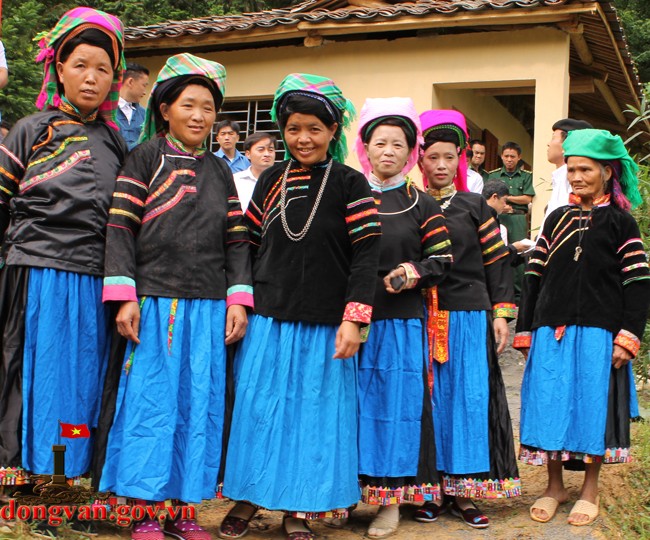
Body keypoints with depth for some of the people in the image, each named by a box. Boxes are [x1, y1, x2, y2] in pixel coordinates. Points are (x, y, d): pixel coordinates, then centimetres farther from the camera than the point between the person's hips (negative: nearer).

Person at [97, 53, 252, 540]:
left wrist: (238, 299, 4)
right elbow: (120, 227, -3)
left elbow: (236, 240, 13)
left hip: (208, 306, 4)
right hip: (154, 300, -4)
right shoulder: (146, 157, 3)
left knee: (200, 404, 5)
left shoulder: (219, 171, 15)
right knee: (150, 402, 0)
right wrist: (125, 296, -11)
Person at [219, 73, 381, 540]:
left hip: (324, 326, -2)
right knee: (258, 408, 6)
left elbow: (366, 253, -7)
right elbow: (250, 246, 14)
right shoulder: (271, 181, 8)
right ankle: (250, 499, 24)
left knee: (314, 414, 5)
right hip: (269, 321, 3)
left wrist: (354, 317, -14)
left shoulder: (350, 184, -2)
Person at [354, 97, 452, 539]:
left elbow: (443, 258, 6)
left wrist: (416, 272, -13)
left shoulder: (422, 205, 7)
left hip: (403, 323, 0)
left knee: (398, 402, 3)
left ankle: (392, 498, 14)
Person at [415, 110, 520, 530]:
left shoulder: (474, 207, 8)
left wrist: (502, 314, 0)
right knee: (429, 398, 3)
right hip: (421, 318, 0)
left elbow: (497, 262, 6)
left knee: (469, 398, 0)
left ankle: (464, 493, 10)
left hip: (470, 318, 0)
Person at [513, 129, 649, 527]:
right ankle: (554, 486, 20)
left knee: (593, 407, 3)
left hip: (598, 334, -3)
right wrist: (525, 330, 7)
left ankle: (590, 489, 20)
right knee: (551, 406, 4)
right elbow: (536, 276, 10)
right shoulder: (558, 219, 11)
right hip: (551, 332, 3)